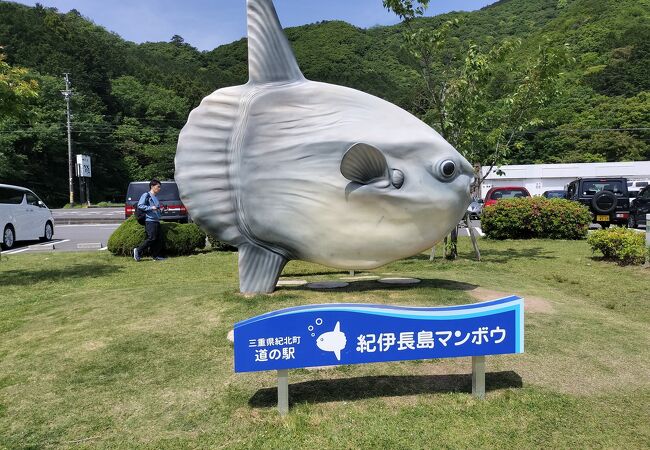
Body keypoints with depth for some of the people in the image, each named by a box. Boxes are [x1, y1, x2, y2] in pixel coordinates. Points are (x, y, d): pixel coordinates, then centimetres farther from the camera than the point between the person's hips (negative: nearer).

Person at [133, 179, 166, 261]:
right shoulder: (146, 195, -2)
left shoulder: (156, 197, 23)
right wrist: (151, 208, -20)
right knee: (152, 238, -15)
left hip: (156, 221, 8)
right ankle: (138, 251, -3)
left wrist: (161, 210, 10)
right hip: (150, 220, -8)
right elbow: (140, 205, -13)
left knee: (159, 238, 2)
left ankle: (156, 255, 8)